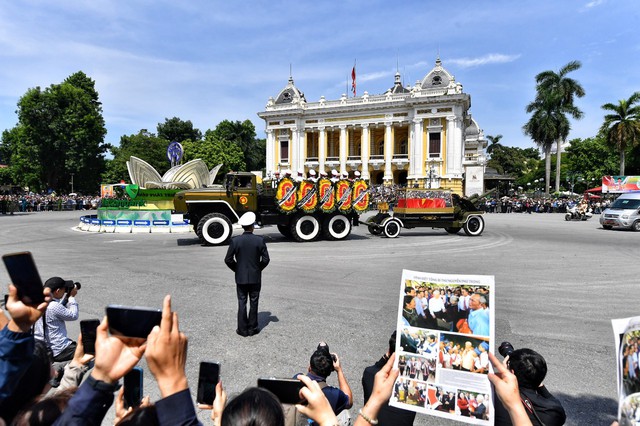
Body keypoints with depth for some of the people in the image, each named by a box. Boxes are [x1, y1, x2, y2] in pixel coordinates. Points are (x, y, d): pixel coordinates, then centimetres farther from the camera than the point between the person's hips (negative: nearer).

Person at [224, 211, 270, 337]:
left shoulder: (235, 240, -10)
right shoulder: (260, 240, -10)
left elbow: (228, 259, -7)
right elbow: (265, 259, -8)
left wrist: (237, 269, 9)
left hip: (241, 277, 0)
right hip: (255, 277, 0)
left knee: (242, 303, 10)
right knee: (253, 303, 11)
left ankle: (242, 329, 15)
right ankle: (252, 328, 19)